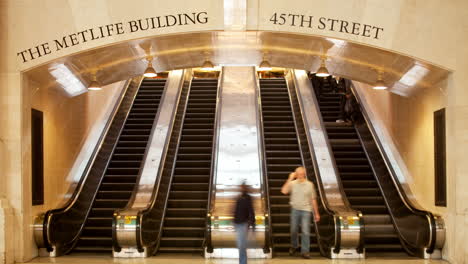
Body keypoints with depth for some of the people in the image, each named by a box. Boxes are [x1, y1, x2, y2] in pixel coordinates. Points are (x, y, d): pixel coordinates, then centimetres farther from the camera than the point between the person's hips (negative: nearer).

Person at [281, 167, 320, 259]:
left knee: (305, 231, -6)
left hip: (306, 210, -1)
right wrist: (290, 179, -19)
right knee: (294, 230, 12)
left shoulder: (309, 185, 0)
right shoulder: (292, 183, -3)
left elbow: (313, 199, 4)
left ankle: (305, 251, 2)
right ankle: (294, 246, 34)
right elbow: (284, 191, -20)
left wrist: (316, 213, 4)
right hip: (295, 210, 1)